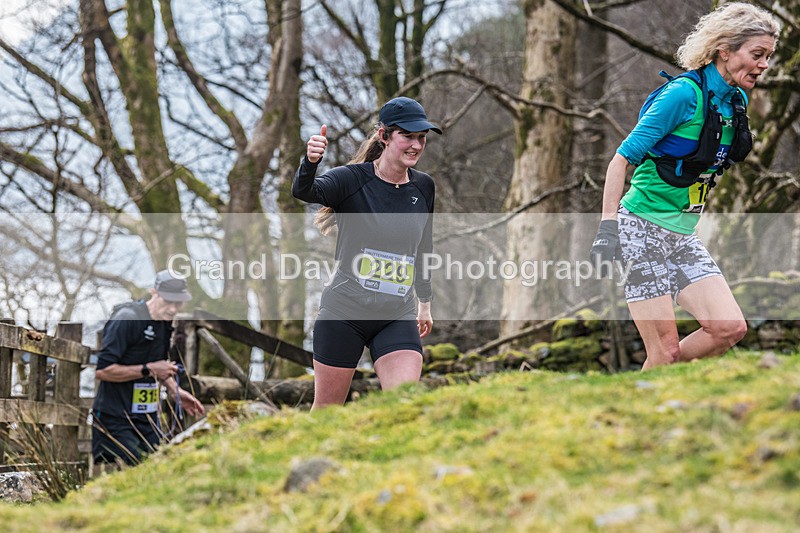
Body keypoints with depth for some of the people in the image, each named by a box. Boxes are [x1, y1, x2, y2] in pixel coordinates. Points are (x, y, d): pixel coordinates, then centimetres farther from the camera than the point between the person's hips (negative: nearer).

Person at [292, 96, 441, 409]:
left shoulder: (424, 188, 6)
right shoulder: (353, 178, -9)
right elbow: (303, 192, -29)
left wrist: (425, 302, 27)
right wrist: (310, 162, -50)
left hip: (398, 316, 3)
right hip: (345, 312, -3)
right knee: (326, 411, 7)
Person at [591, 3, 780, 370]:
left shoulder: (738, 100, 8)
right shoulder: (684, 93, -16)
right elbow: (621, 160, -15)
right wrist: (607, 227, -20)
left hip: (682, 234, 8)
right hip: (641, 228, -8)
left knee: (730, 329, -7)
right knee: (666, 350, -10)